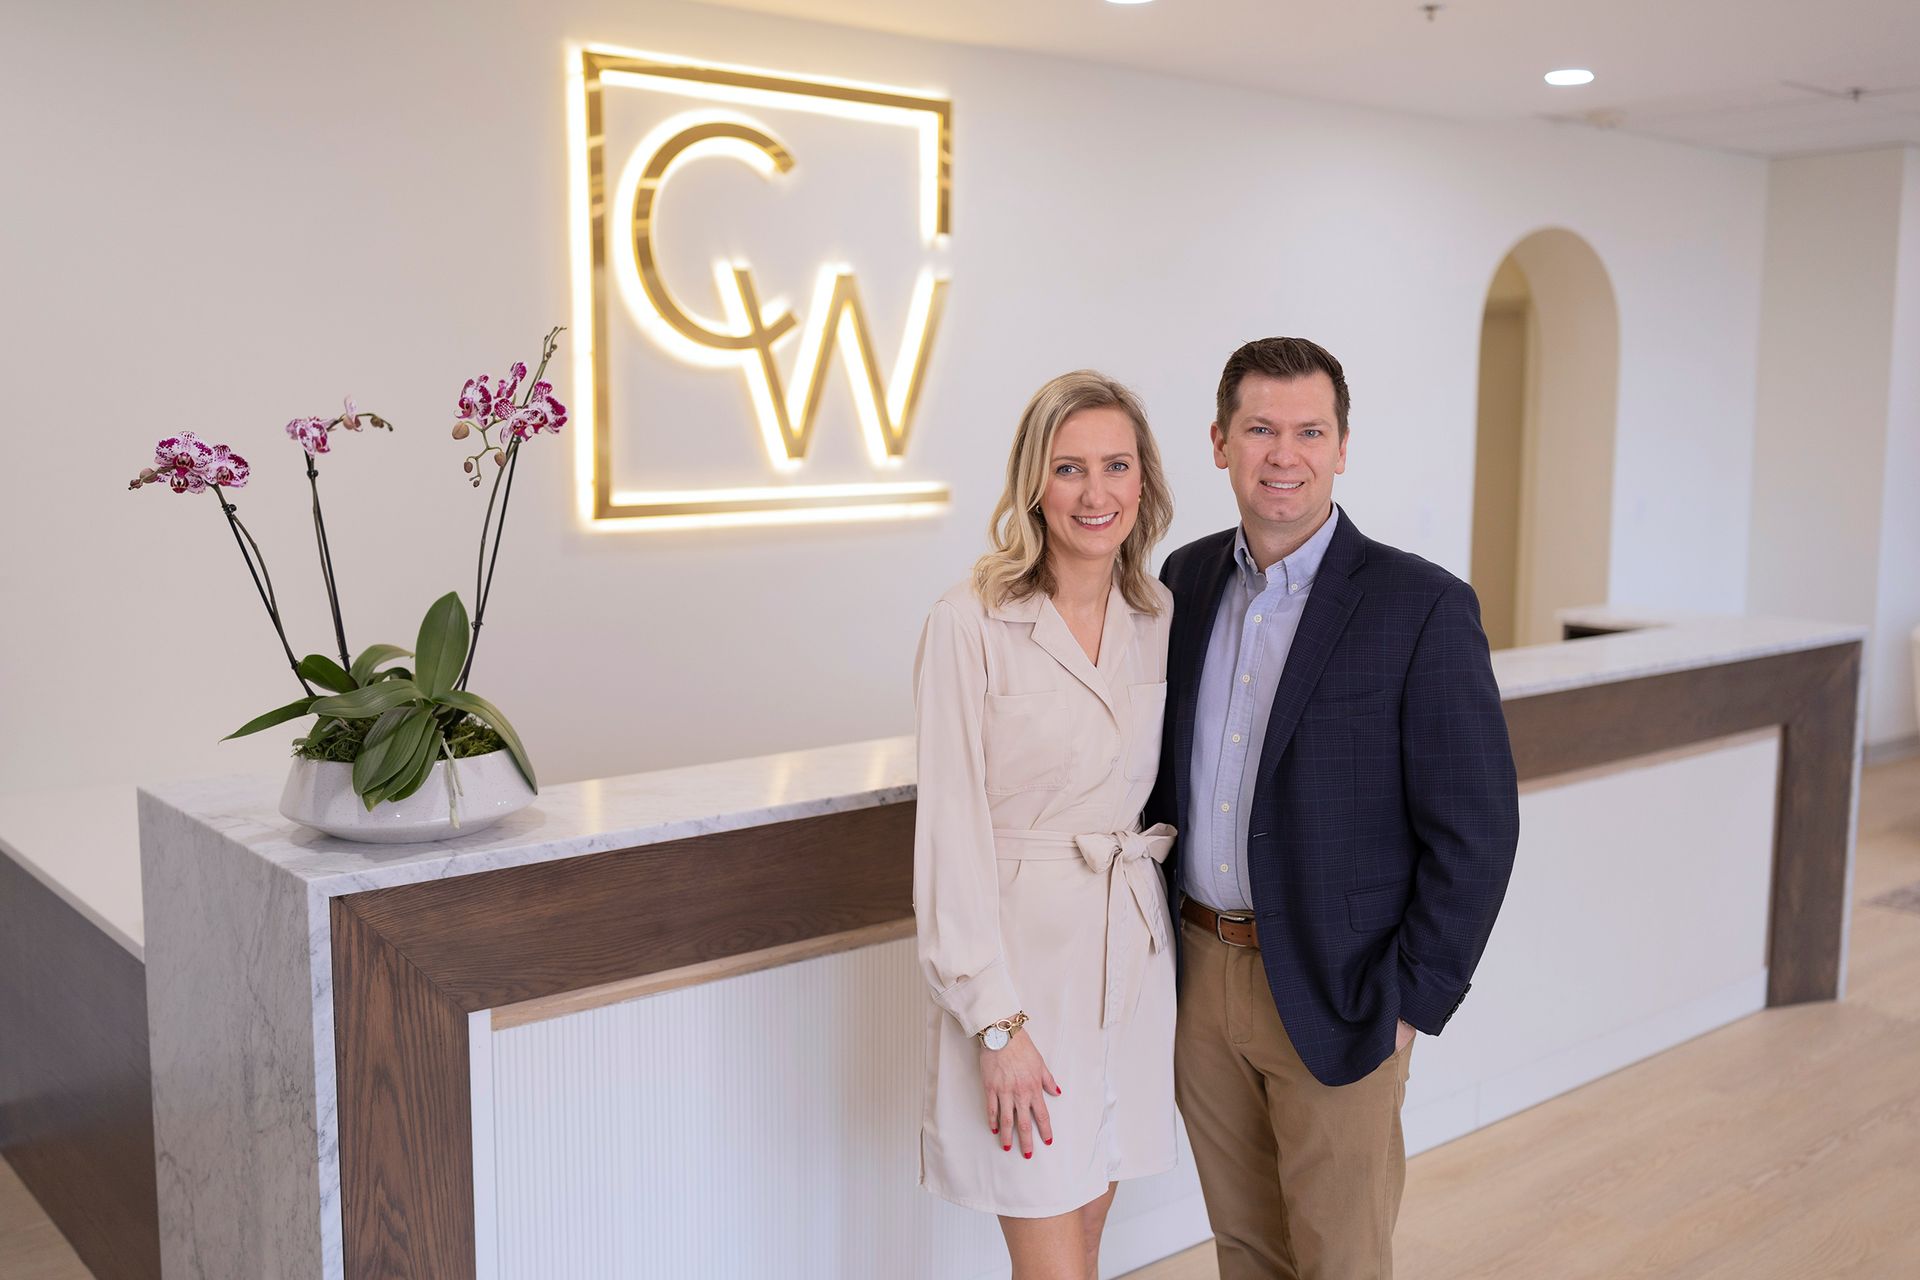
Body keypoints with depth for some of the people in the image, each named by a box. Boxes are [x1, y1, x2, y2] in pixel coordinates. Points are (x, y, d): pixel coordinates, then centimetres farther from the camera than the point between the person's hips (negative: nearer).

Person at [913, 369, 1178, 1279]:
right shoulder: (970, 626, -12)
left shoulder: (1159, 625, 5)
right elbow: (951, 833, -13)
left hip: (1132, 956, 5)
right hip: (1020, 956, -5)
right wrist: (996, 1023, -15)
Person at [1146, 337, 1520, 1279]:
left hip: (1332, 999, -5)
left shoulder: (1423, 607, -13)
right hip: (1197, 978, 5)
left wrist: (1410, 1002, -12)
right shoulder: (1186, 581, 3)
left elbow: (1475, 829, -12)